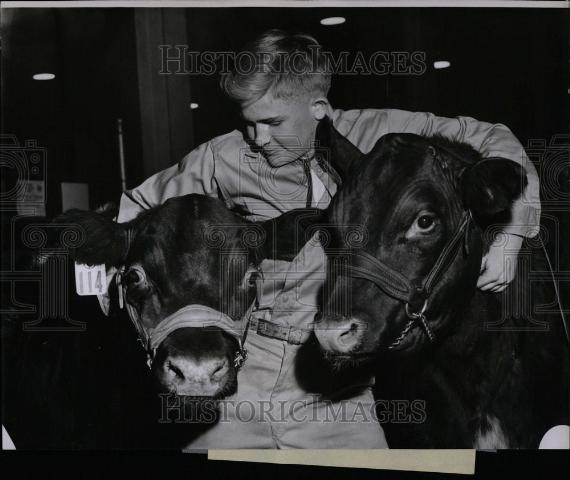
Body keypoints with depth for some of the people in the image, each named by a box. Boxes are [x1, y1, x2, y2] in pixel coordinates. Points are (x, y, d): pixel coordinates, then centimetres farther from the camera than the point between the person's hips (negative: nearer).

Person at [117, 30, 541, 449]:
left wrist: (509, 234, -9)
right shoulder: (226, 157, 2)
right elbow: (136, 205, 16)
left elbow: (494, 140, 3)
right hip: (240, 368, 1)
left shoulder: (374, 135, -1)